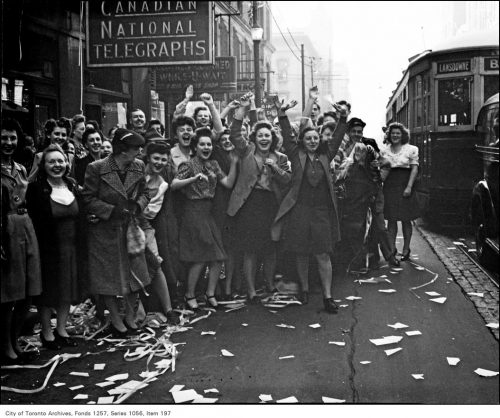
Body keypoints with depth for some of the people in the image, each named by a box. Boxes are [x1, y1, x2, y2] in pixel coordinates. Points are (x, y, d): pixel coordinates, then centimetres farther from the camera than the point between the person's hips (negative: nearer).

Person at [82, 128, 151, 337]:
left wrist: (137, 205, -12)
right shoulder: (96, 168, -16)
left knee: (134, 272, 10)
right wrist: (111, 211, -19)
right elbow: (88, 199, -12)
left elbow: (144, 193, 8)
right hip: (104, 230, -4)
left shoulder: (138, 166, -2)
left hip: (130, 227, 4)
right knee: (109, 275, 6)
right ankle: (116, 320, 22)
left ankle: (130, 315, 30)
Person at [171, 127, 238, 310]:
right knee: (200, 258, -6)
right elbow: (173, 184, -16)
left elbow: (228, 183, 5)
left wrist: (234, 163, -4)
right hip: (193, 212, -6)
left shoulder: (213, 165, 13)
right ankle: (190, 295, 11)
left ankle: (210, 293, 19)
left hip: (209, 212, 6)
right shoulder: (189, 165, -5)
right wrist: (194, 178, -26)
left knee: (218, 258, 3)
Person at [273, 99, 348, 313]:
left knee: (323, 255, 0)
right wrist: (282, 114, -13)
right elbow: (287, 136, -4)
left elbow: (337, 138, 7)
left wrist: (343, 118, -5)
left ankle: (327, 296, 6)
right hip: (299, 211, -1)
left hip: (322, 212, 1)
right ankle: (304, 289, 27)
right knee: (301, 254, 9)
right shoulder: (296, 155, 3)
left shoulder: (325, 156, 9)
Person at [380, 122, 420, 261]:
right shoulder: (384, 150, 11)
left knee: (406, 219, 2)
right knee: (391, 219, 3)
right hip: (389, 186, 3)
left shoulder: (411, 149, 1)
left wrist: (409, 187, -13)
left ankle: (406, 249, 11)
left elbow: (415, 169, -3)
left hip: (404, 185, -2)